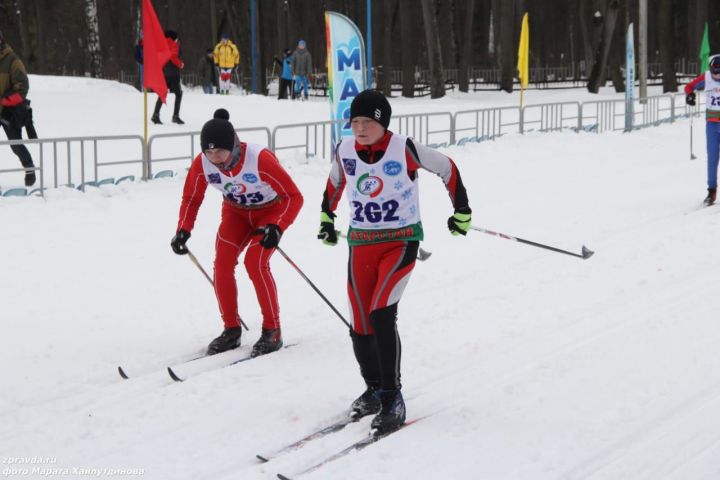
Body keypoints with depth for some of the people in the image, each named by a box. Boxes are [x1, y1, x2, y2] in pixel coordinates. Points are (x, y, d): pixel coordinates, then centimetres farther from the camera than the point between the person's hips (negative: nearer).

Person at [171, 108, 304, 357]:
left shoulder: (260, 159, -36)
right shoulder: (202, 164, -23)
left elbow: (294, 196, -29)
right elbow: (191, 198, -4)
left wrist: (277, 228, -43)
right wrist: (183, 230, -19)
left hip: (271, 210, -4)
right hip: (236, 211, 5)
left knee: (255, 262, -22)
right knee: (222, 263, -13)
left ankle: (272, 331, -8)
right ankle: (231, 329, 3)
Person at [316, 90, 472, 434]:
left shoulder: (404, 149, -13)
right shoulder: (344, 151, -1)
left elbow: (446, 168, 2)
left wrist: (461, 210, 10)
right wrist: (326, 216, 30)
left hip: (401, 241, -4)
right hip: (360, 243, 4)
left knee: (381, 314, -22)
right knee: (360, 326, 2)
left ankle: (392, 399, -14)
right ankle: (374, 389, 26)